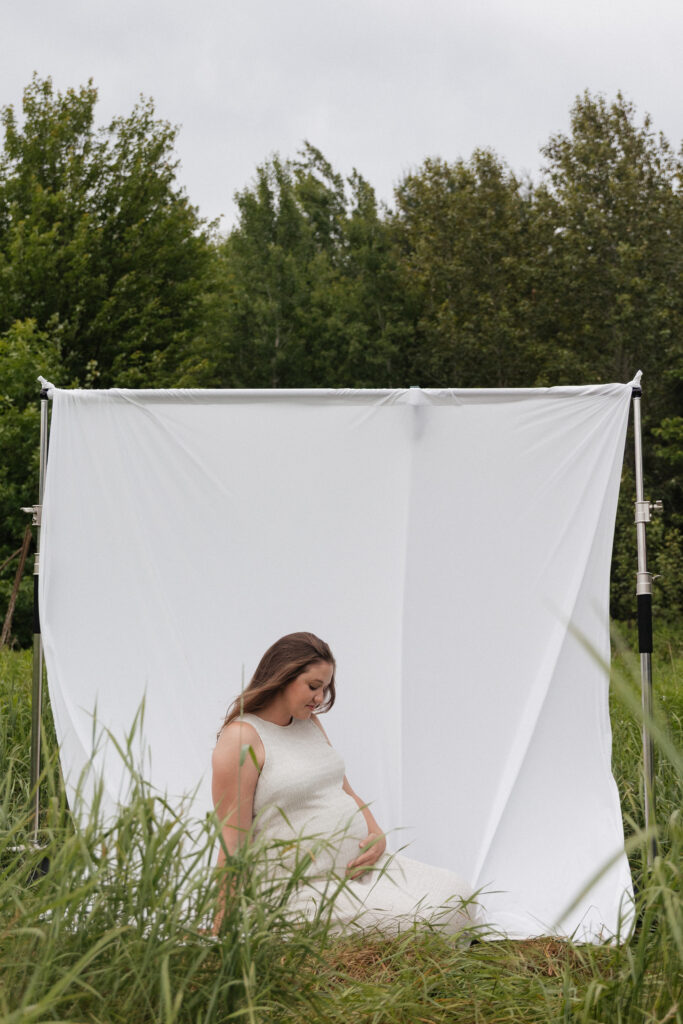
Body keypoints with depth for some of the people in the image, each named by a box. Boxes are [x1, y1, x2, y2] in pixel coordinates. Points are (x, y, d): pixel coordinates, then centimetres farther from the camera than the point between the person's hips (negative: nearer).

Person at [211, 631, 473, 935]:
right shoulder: (240, 737, -14)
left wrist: (378, 836, -1)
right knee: (415, 922, -20)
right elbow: (233, 842, -17)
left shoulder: (309, 722, 13)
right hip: (310, 887, -9)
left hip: (360, 867, 9)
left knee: (455, 896, -3)